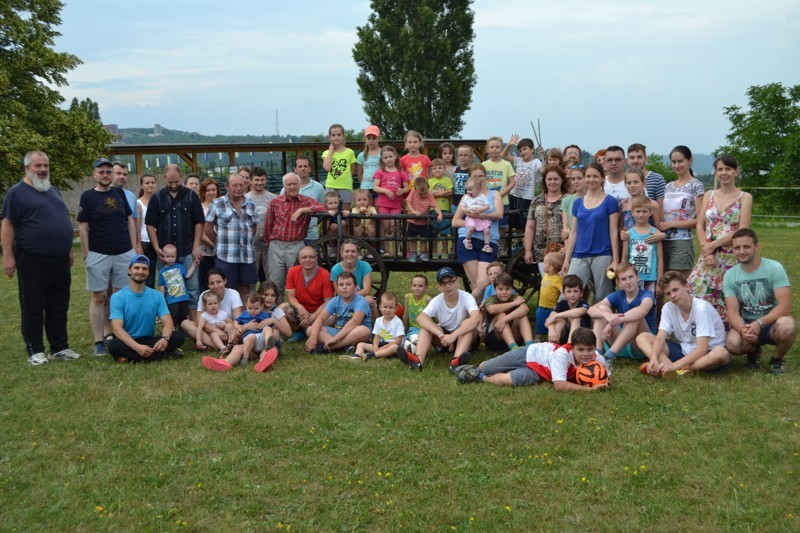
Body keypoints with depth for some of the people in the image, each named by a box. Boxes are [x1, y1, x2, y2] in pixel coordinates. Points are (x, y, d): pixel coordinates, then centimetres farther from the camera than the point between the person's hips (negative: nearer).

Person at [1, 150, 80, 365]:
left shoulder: (53, 191, 16)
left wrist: (68, 250, 19)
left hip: (60, 260, 7)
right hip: (32, 260, -7)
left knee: (59, 307, 11)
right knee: (33, 308, 2)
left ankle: (60, 348, 19)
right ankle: (35, 351, 10)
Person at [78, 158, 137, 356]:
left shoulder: (119, 194, 10)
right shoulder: (88, 196, 0)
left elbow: (130, 221, 12)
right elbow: (83, 228, -2)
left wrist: (134, 248, 5)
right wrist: (86, 255, -6)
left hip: (124, 253, 3)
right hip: (98, 255, -3)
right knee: (99, 297, 0)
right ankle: (99, 341, 5)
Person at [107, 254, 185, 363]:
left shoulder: (157, 296, 2)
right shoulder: (117, 297, -8)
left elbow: (168, 322, -5)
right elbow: (117, 328, -18)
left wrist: (165, 338, -30)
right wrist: (137, 347, -34)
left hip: (149, 341, 3)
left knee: (178, 336, -21)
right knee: (113, 345, -37)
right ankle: (165, 354, -29)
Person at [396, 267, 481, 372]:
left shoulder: (466, 297, -19)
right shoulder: (437, 301, -13)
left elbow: (476, 319, -39)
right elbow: (420, 318, -31)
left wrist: (453, 335, -48)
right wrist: (441, 335, -45)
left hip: (465, 337, -2)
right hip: (444, 338, 2)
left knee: (469, 323, -32)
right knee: (426, 325, -23)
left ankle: (456, 360, -55)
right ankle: (418, 359, -47)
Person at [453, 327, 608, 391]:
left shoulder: (598, 359, -21)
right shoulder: (562, 354, -36)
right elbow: (559, 385, -43)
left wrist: (602, 382, -31)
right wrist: (589, 389, -48)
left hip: (536, 373, 3)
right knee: (486, 368, 3)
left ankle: (480, 378, 14)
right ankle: (475, 369, 40)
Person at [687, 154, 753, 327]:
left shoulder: (745, 197, 1)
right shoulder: (709, 195, 12)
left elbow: (742, 232, -8)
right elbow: (700, 225, 5)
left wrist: (713, 245, -11)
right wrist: (706, 250, -9)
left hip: (732, 258, -3)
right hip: (709, 257, 3)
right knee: (697, 294, -3)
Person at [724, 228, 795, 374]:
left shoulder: (774, 268, -12)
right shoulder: (730, 276, -3)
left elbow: (785, 306, -19)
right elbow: (733, 312, -7)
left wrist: (759, 323, -32)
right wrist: (742, 329, -30)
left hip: (772, 322, -1)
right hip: (746, 324, 2)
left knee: (787, 325, -37)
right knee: (733, 343, -31)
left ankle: (777, 360, -2)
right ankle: (754, 351, 10)